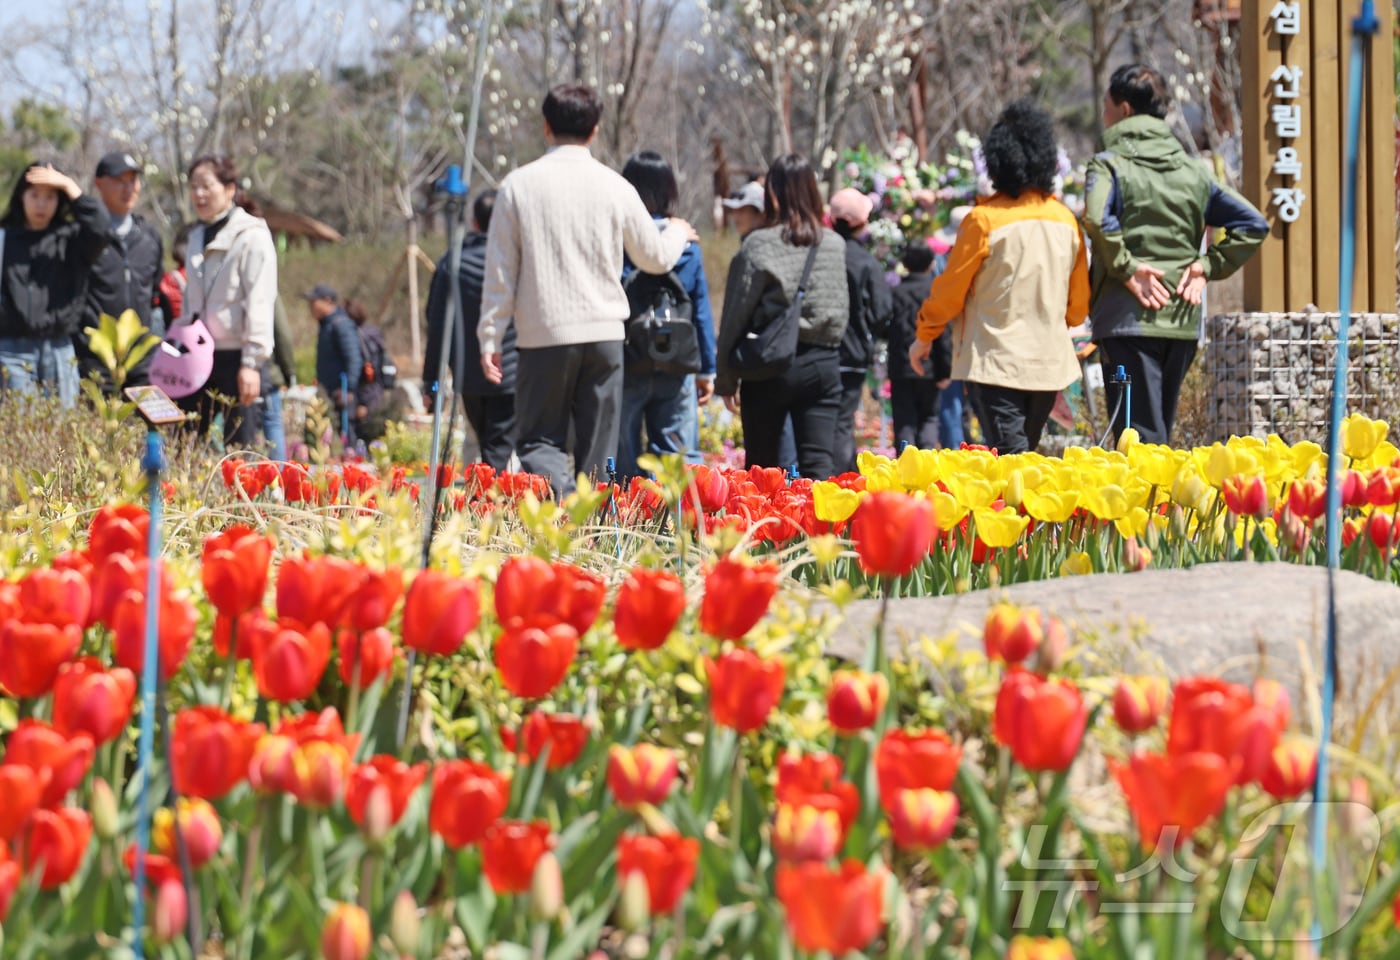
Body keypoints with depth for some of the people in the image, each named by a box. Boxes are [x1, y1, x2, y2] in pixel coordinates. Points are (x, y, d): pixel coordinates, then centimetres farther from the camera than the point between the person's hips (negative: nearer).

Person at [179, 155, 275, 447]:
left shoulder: (252, 236, -6)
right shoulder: (197, 237, 17)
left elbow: (260, 303, -12)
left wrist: (251, 364, -17)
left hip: (234, 357, -7)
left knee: (240, 444, -7)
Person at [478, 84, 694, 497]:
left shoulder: (519, 185, -2)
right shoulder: (614, 187, 1)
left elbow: (500, 271, 0)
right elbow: (656, 259, 13)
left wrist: (490, 338, 6)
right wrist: (678, 233, 35)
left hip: (543, 336, -1)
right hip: (604, 333, 1)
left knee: (538, 441, 4)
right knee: (597, 452, 8)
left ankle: (561, 498, -25)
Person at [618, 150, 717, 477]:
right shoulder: (688, 246, 3)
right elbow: (702, 311, 7)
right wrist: (707, 369, 14)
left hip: (625, 364, -2)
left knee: (623, 462, 5)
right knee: (680, 455, 5)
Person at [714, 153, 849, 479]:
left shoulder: (758, 245, -8)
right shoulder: (835, 245, 2)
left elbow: (736, 315, -5)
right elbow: (842, 311, 10)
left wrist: (726, 378, 1)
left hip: (770, 366, -2)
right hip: (823, 363, 2)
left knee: (761, 464, 9)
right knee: (818, 463, -1)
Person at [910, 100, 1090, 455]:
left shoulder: (985, 220, -12)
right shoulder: (1065, 220, 4)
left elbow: (950, 289, -4)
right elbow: (1079, 299, 12)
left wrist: (924, 336, 11)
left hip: (997, 362, -5)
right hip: (1051, 364, 5)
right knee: (1027, 451, 15)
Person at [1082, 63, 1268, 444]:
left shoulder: (1109, 165, -4)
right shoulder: (1191, 169, 13)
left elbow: (1098, 220, -25)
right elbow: (1253, 224, 9)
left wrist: (1126, 269, -13)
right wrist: (1207, 266, 7)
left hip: (1128, 318, -6)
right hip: (1183, 319, 6)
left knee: (1140, 438, -8)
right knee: (1160, 431, 16)